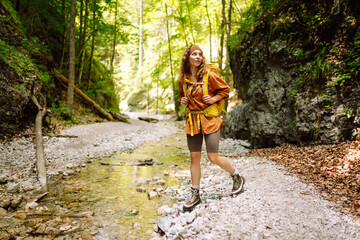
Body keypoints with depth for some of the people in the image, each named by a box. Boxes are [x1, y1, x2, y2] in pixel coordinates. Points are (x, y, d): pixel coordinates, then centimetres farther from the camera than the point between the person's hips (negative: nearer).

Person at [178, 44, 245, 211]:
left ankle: (237, 177, 25)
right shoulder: (183, 79, 5)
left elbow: (226, 89, 3)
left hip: (209, 119, -4)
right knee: (194, 157, 6)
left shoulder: (209, 75, -8)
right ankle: (195, 195, 19)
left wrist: (214, 98, -12)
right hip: (192, 120, 4)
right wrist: (182, 101, 2)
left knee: (213, 157, -4)